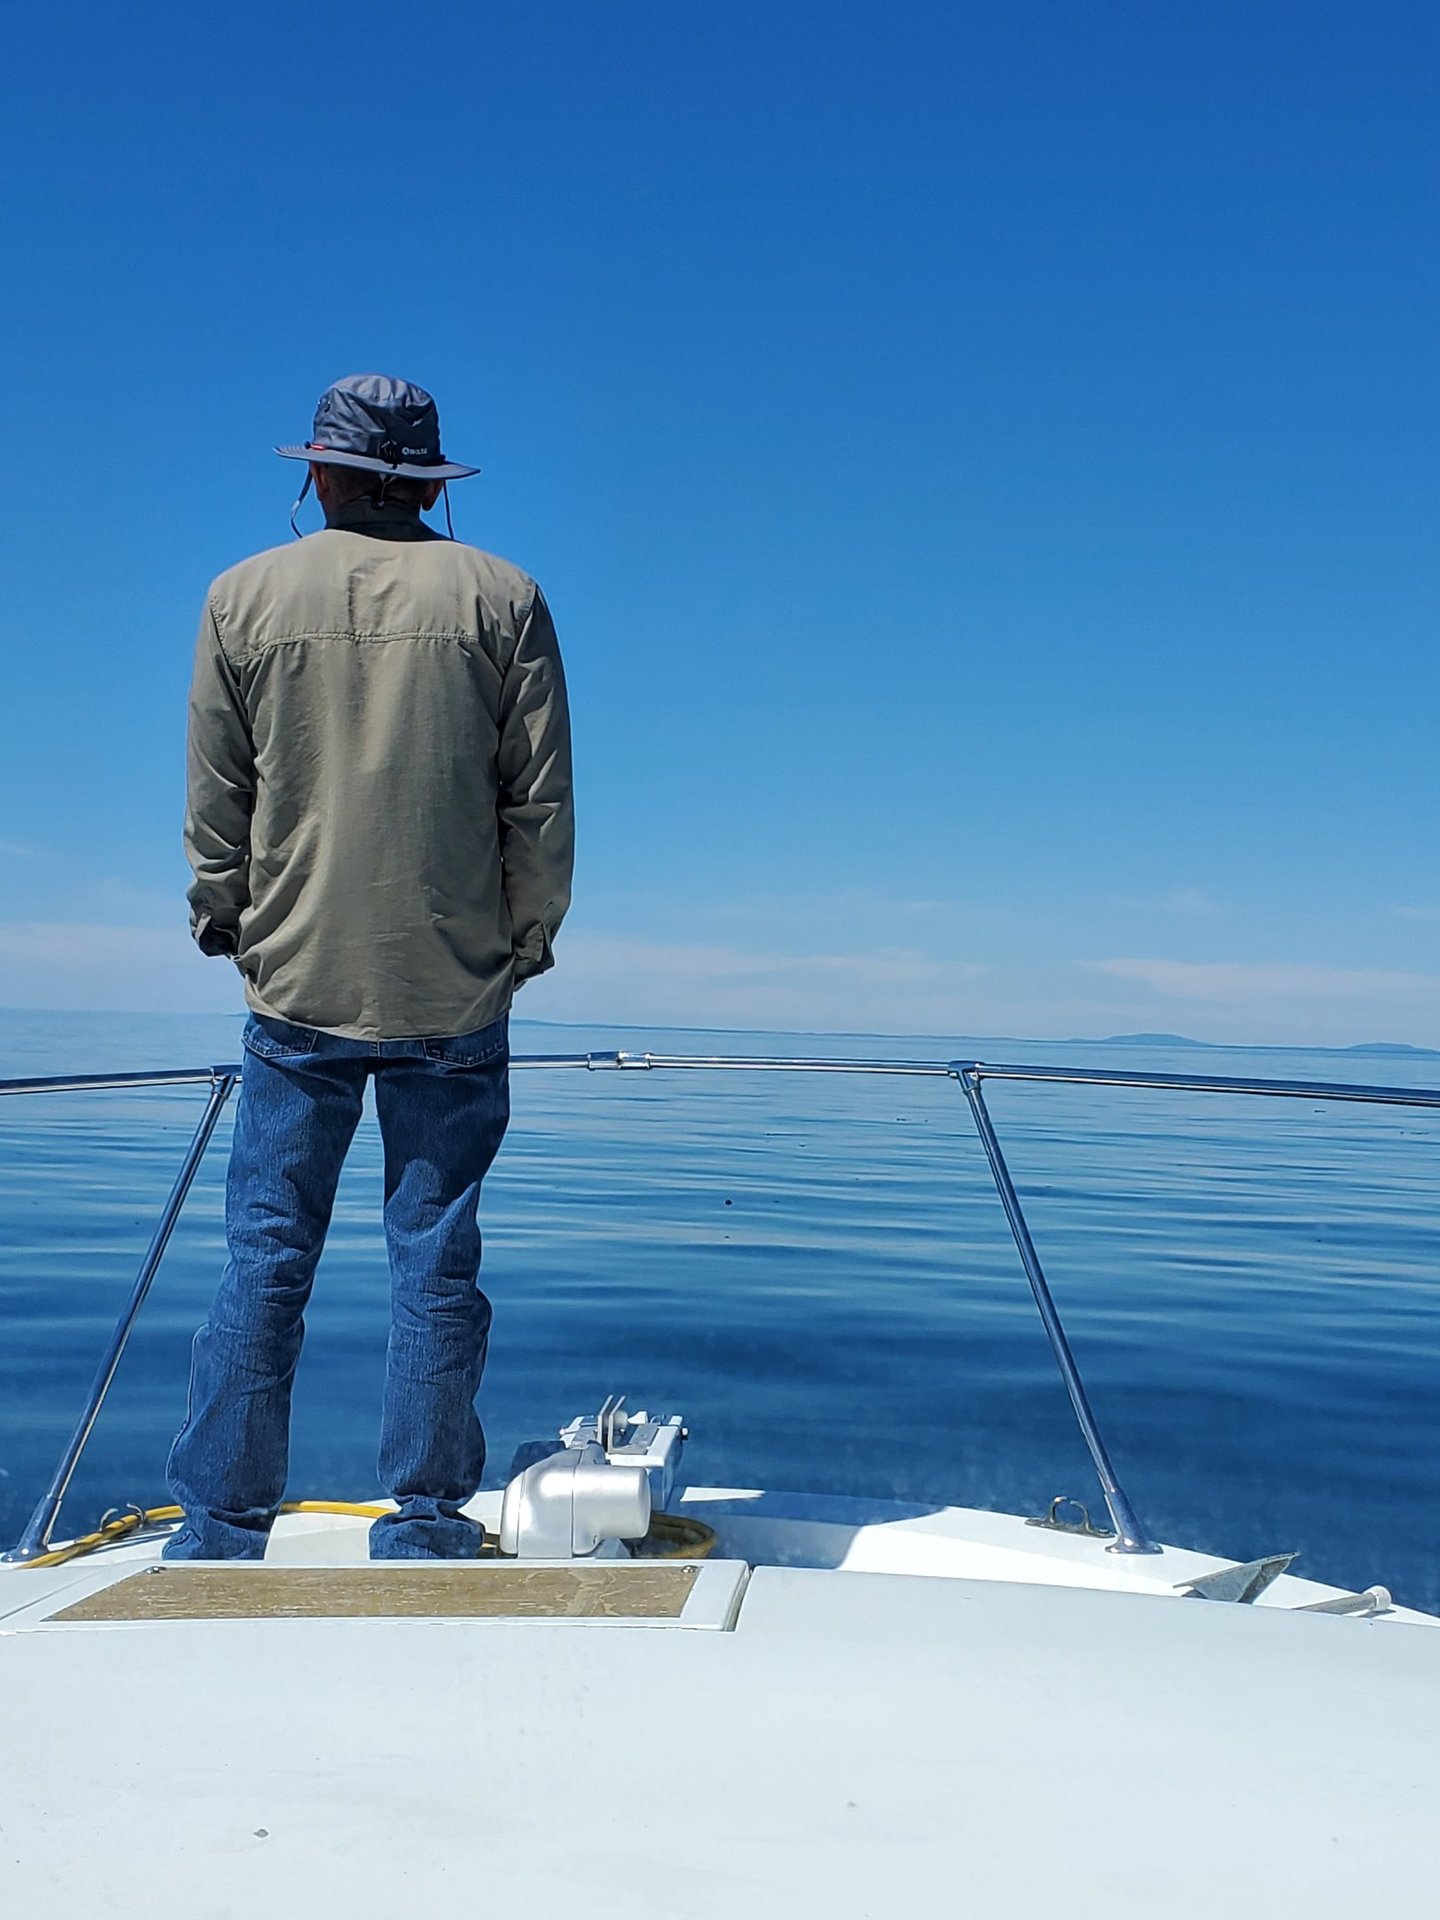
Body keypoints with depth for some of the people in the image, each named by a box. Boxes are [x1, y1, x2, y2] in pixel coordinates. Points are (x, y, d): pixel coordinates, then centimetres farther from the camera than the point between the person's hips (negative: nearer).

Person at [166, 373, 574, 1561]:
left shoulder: (245, 598, 4)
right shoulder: (500, 597, 1)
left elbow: (214, 801, 6)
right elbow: (542, 799, 1)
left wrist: (224, 919, 19)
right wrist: (529, 934, 11)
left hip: (297, 984, 1)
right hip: (457, 989, 0)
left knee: (267, 1259, 7)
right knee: (436, 1261, 5)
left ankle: (218, 1530, 13)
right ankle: (425, 1530, 12)